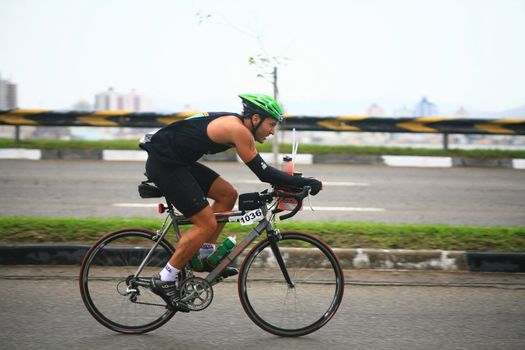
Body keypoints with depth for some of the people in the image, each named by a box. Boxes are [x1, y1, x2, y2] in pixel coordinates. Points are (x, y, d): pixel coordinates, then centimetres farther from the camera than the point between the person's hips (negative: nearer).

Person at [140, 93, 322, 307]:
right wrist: (304, 183, -14)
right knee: (207, 224, -8)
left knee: (228, 195, 12)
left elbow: (263, 170, 19)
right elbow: (263, 173, -19)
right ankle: (164, 280, -1)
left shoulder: (236, 125, 11)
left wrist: (292, 183, 12)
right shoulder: (238, 129, -18)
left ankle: (204, 256, 18)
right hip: (163, 164, -10)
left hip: (177, 161, 10)